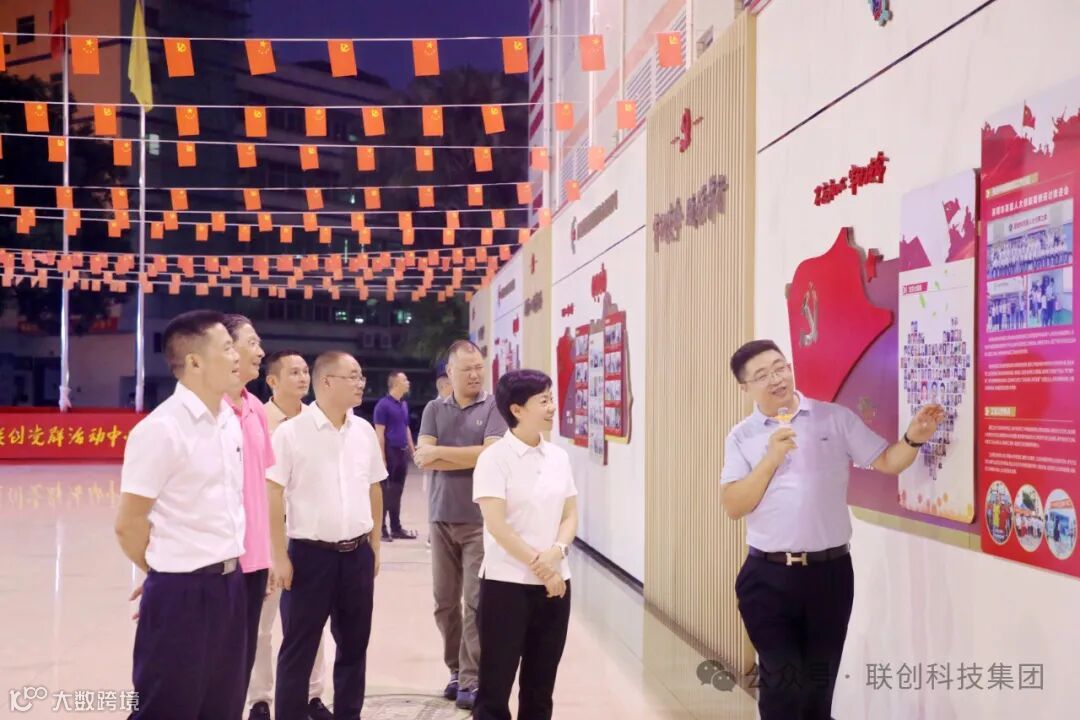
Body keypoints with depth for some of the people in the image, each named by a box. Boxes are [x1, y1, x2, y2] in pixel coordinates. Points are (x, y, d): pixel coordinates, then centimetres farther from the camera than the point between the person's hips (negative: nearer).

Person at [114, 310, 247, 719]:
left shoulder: (230, 420, 8)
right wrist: (165, 573, 3)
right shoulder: (162, 428, -16)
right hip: (182, 592, -7)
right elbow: (128, 523, -12)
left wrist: (228, 568, 12)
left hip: (230, 584, 8)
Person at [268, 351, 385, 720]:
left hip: (357, 554, 5)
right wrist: (280, 557, -11)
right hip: (310, 552, -5)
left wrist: (374, 542, 12)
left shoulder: (364, 431, 6)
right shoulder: (291, 432, -10)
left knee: (354, 644, 15)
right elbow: (273, 496, -10)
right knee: (299, 649, 5)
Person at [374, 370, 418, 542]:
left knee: (397, 492, 12)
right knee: (385, 492, -2)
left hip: (402, 452, 7)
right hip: (390, 452, -7)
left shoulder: (404, 405, 13)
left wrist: (412, 450, 16)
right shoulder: (383, 404, -10)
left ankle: (396, 528, 19)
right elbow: (379, 433, -13)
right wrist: (382, 457, -17)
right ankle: (381, 528, 4)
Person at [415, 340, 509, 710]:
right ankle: (456, 670, 22)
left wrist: (440, 452, -8)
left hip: (481, 519, -3)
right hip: (442, 517, 3)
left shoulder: (493, 407, -1)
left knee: (476, 601, -5)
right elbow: (423, 458, -3)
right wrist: (471, 458, -10)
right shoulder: (434, 409, 8)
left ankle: (472, 679, 1)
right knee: (445, 601, 9)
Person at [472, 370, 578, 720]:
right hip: (506, 583, -5)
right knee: (496, 684, 2)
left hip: (556, 582, 5)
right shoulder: (494, 458, -9)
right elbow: (496, 525, -15)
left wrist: (556, 552, -12)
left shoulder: (558, 457, 7)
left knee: (540, 685, 13)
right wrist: (538, 565, -14)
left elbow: (570, 514, 8)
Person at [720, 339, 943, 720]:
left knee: (819, 682, 14)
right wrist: (772, 457, -16)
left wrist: (913, 439, -20)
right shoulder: (742, 437, 1)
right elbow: (734, 506, -7)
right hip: (768, 575, -1)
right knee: (782, 682, 0)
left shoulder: (835, 417, 2)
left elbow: (887, 462, 0)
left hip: (830, 571, 1)